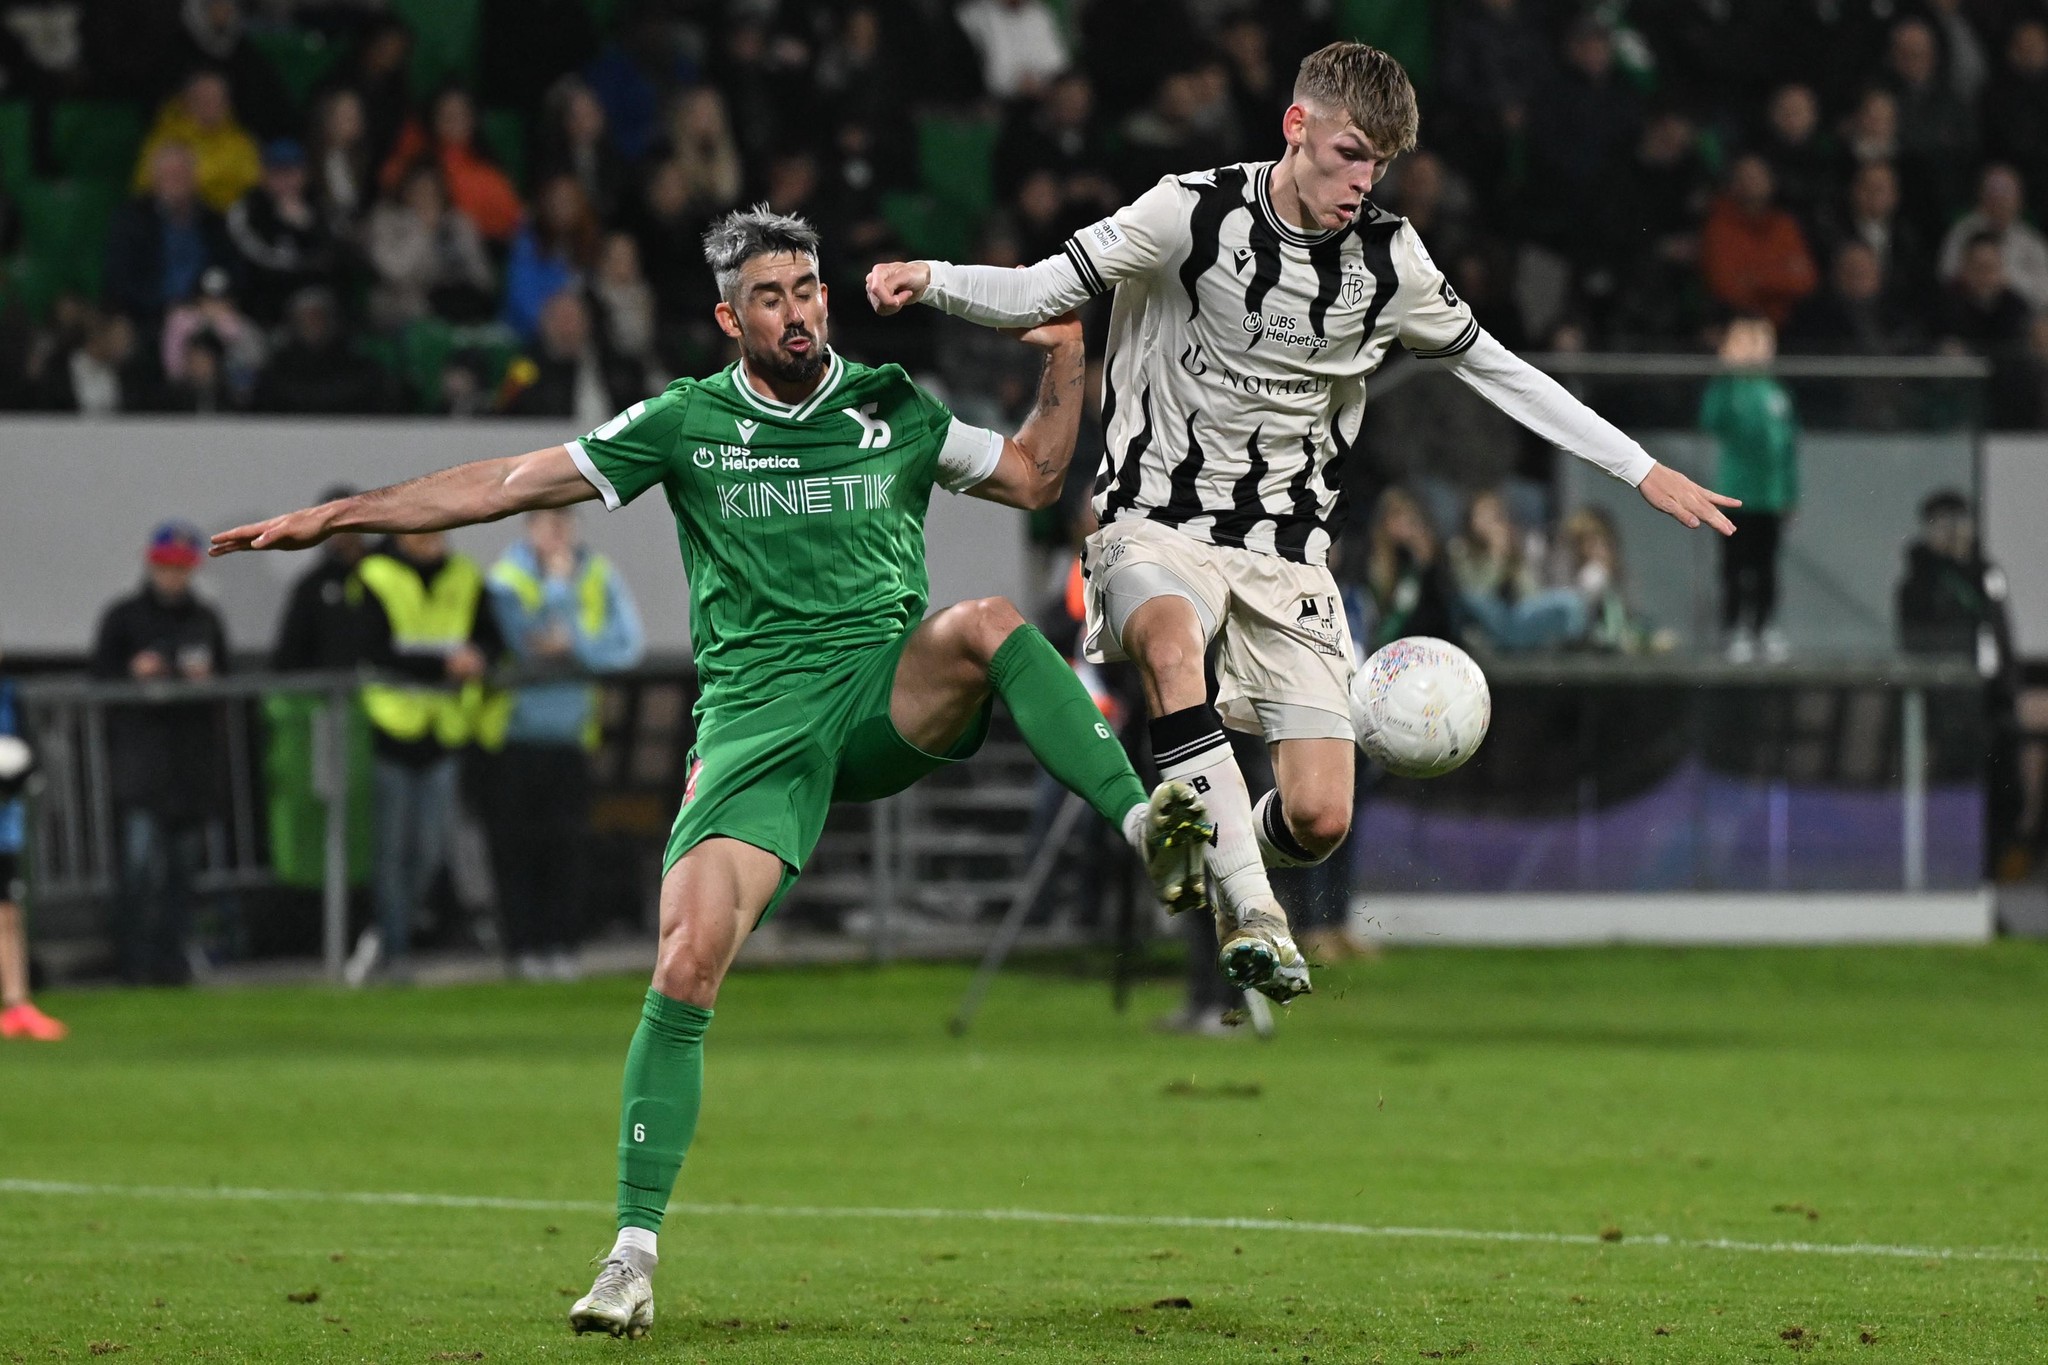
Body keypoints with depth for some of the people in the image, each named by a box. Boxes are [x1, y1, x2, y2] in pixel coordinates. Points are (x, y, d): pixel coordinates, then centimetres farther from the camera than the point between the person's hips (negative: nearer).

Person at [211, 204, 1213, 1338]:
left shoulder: (891, 409, 9)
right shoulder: (687, 423, 5)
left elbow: (1033, 478, 20)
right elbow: (511, 483, 7)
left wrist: (1065, 362, 5)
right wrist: (340, 515, 4)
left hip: (890, 697, 1)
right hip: (756, 724, -1)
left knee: (988, 627, -33)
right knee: (687, 962, -15)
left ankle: (1148, 828, -35)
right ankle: (634, 1252, -10)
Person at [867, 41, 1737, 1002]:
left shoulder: (1387, 259, 1)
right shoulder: (1195, 214, -9)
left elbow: (1494, 369, 13)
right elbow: (1040, 294, -6)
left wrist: (1641, 470, 12)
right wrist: (932, 280, -26)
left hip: (1287, 551, 3)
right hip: (1160, 524, -3)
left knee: (1319, 819, -11)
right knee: (1171, 641, -40)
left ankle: (1230, 862, 27)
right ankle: (1252, 915, -38)